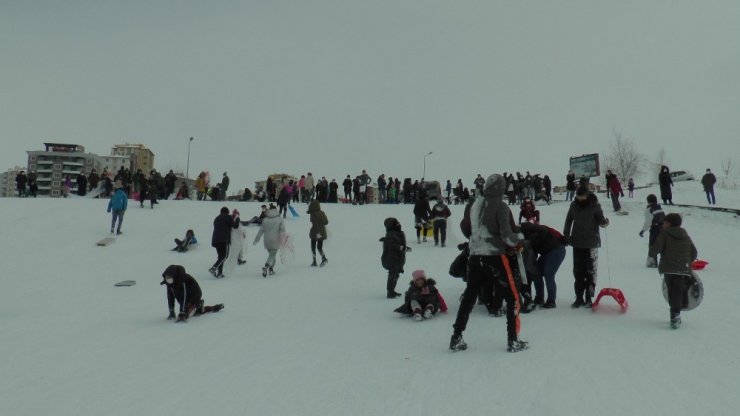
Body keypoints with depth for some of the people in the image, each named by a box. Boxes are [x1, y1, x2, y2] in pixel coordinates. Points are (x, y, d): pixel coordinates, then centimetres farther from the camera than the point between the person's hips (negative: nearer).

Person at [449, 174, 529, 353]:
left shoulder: (475, 205, 6)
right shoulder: (500, 206, -10)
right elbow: (507, 235, -13)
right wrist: (519, 238, 5)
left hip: (474, 257, 6)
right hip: (494, 257, -6)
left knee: (469, 296, 14)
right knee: (512, 297, 8)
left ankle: (456, 338, 17)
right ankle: (513, 340, 8)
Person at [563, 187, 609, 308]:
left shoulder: (595, 205, -9)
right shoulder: (574, 205, 1)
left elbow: (600, 220, -4)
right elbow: (568, 220, 12)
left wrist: (604, 221, -26)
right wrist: (566, 235, 6)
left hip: (591, 243, -3)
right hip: (577, 243, 4)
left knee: (590, 271, 0)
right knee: (578, 271, 8)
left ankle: (588, 298, 7)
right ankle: (579, 298, 15)